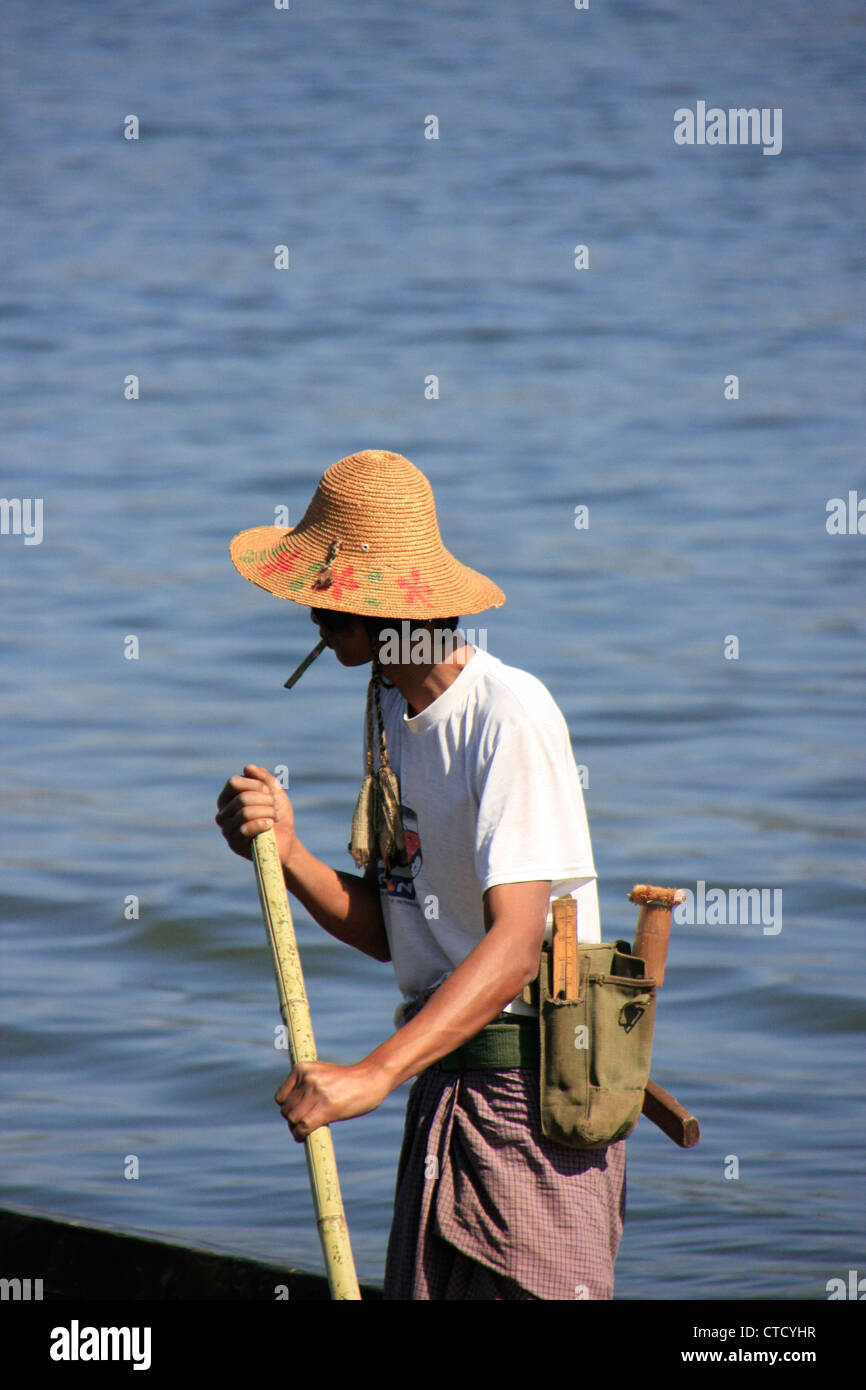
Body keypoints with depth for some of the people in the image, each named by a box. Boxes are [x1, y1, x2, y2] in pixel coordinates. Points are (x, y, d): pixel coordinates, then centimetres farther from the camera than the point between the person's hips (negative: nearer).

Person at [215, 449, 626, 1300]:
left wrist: (376, 1073, -34)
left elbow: (514, 945, -26)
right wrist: (285, 853, -6)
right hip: (445, 1075, 8)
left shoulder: (510, 715, -18)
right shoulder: (389, 710, 11)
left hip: (535, 1078, -8)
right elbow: (387, 930, 11)